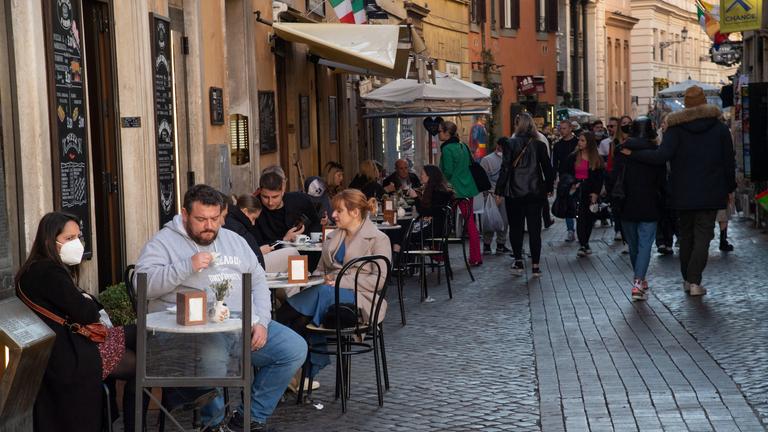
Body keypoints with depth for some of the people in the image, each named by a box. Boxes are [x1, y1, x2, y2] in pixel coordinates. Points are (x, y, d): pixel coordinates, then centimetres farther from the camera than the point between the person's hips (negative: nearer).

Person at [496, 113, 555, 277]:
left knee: (515, 227, 10)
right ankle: (535, 265, 4)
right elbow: (548, 168, 5)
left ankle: (518, 261, 6)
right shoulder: (540, 145, 0)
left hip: (514, 192, -2)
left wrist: (499, 191, -4)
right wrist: (548, 188, 18)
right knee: (534, 229, 4)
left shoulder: (510, 144, -7)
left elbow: (505, 169, -10)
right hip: (535, 192, 2)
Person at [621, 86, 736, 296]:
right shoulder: (719, 128, 1)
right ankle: (695, 281, -12)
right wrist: (730, 188, 14)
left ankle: (687, 279, 22)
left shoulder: (676, 128, -6)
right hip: (710, 193, 0)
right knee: (703, 235, -1)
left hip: (683, 193, 1)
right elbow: (729, 162, 4)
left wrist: (633, 153, -11)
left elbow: (662, 155, -19)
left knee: (686, 234, 15)